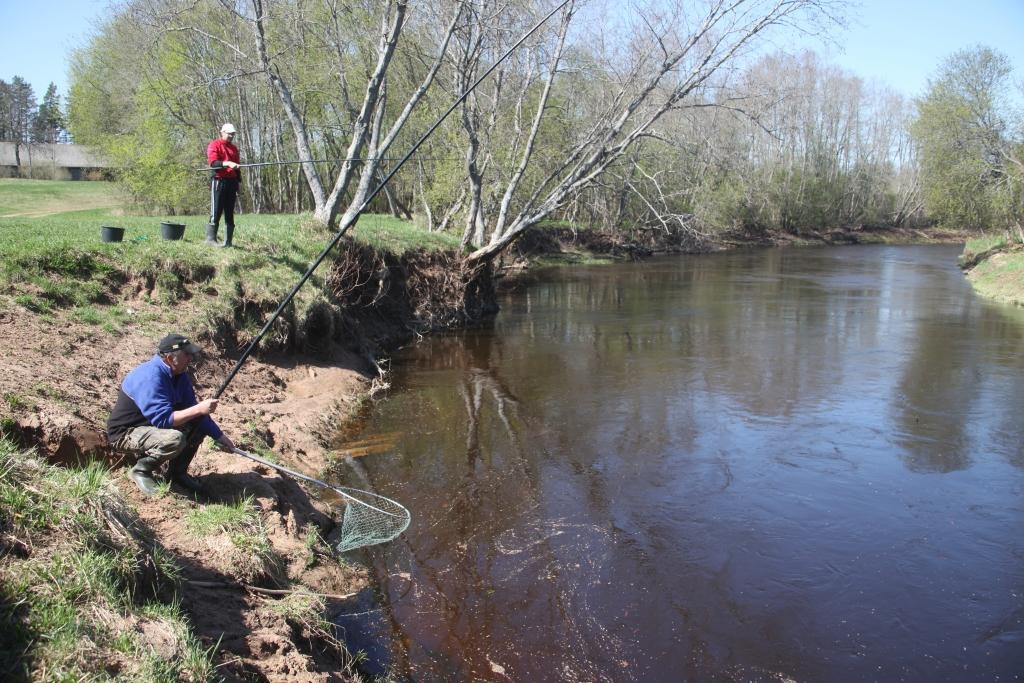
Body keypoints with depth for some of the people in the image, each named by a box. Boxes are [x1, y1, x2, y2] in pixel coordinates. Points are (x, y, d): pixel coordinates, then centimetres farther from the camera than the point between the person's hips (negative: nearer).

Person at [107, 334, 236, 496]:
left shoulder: (179, 374, -2)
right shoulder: (150, 377, -29)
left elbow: (193, 409, 5)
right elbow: (163, 419, -35)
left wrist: (219, 436, 1)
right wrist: (198, 409, -33)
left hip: (152, 424, 9)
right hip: (125, 433, -9)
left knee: (200, 422, 0)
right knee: (175, 439, -34)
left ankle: (178, 472, 11)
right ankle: (140, 470, -7)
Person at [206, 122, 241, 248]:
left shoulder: (234, 148, 19)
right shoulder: (214, 145, -1)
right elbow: (213, 163, -15)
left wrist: (238, 183, 16)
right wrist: (227, 163, -29)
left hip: (231, 182, 6)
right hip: (219, 182, -6)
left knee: (230, 214, 5)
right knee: (216, 212, -10)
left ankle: (228, 241, 7)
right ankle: (210, 239, -8)